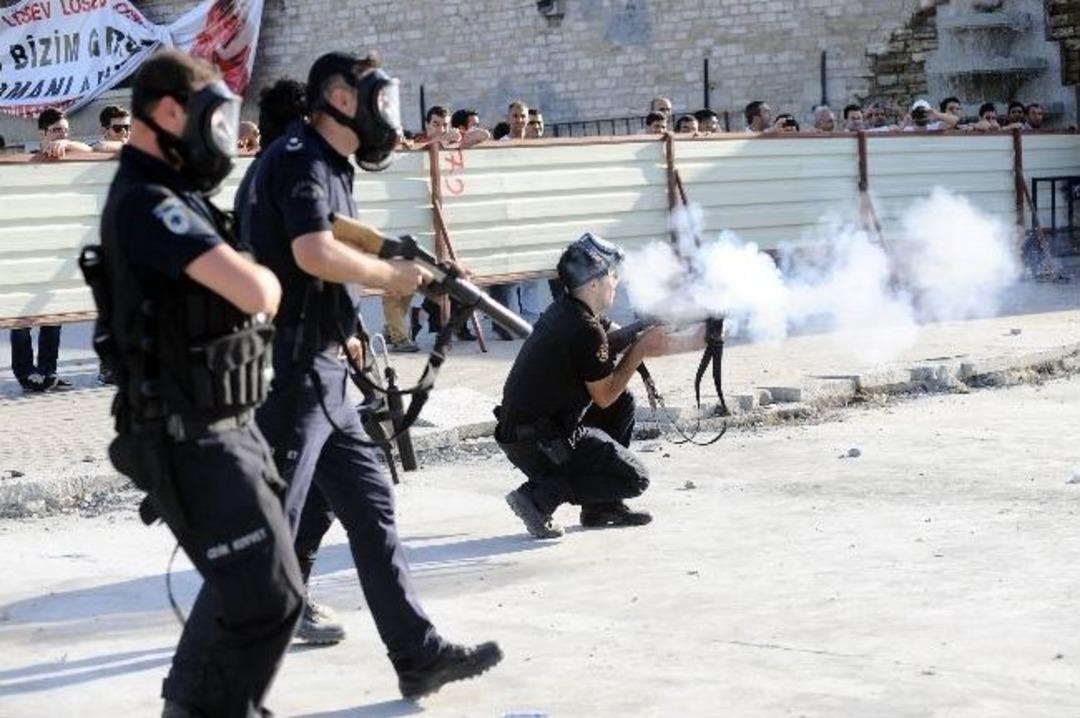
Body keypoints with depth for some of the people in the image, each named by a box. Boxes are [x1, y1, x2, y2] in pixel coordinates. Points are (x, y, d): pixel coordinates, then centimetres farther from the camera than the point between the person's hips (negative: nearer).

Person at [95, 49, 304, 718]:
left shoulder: (175, 196, 11)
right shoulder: (147, 205, -21)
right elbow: (256, 294, -29)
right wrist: (266, 279, -7)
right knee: (269, 596, -7)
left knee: (246, 579, 24)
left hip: (226, 426, 10)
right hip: (191, 440, -10)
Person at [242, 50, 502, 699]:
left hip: (323, 373, 10)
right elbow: (313, 253, -28)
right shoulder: (299, 159, -13)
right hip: (288, 372, -10)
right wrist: (390, 274, -14)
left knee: (371, 506, 11)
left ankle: (419, 655, 16)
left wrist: (343, 329, 11)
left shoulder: (329, 166, 17)